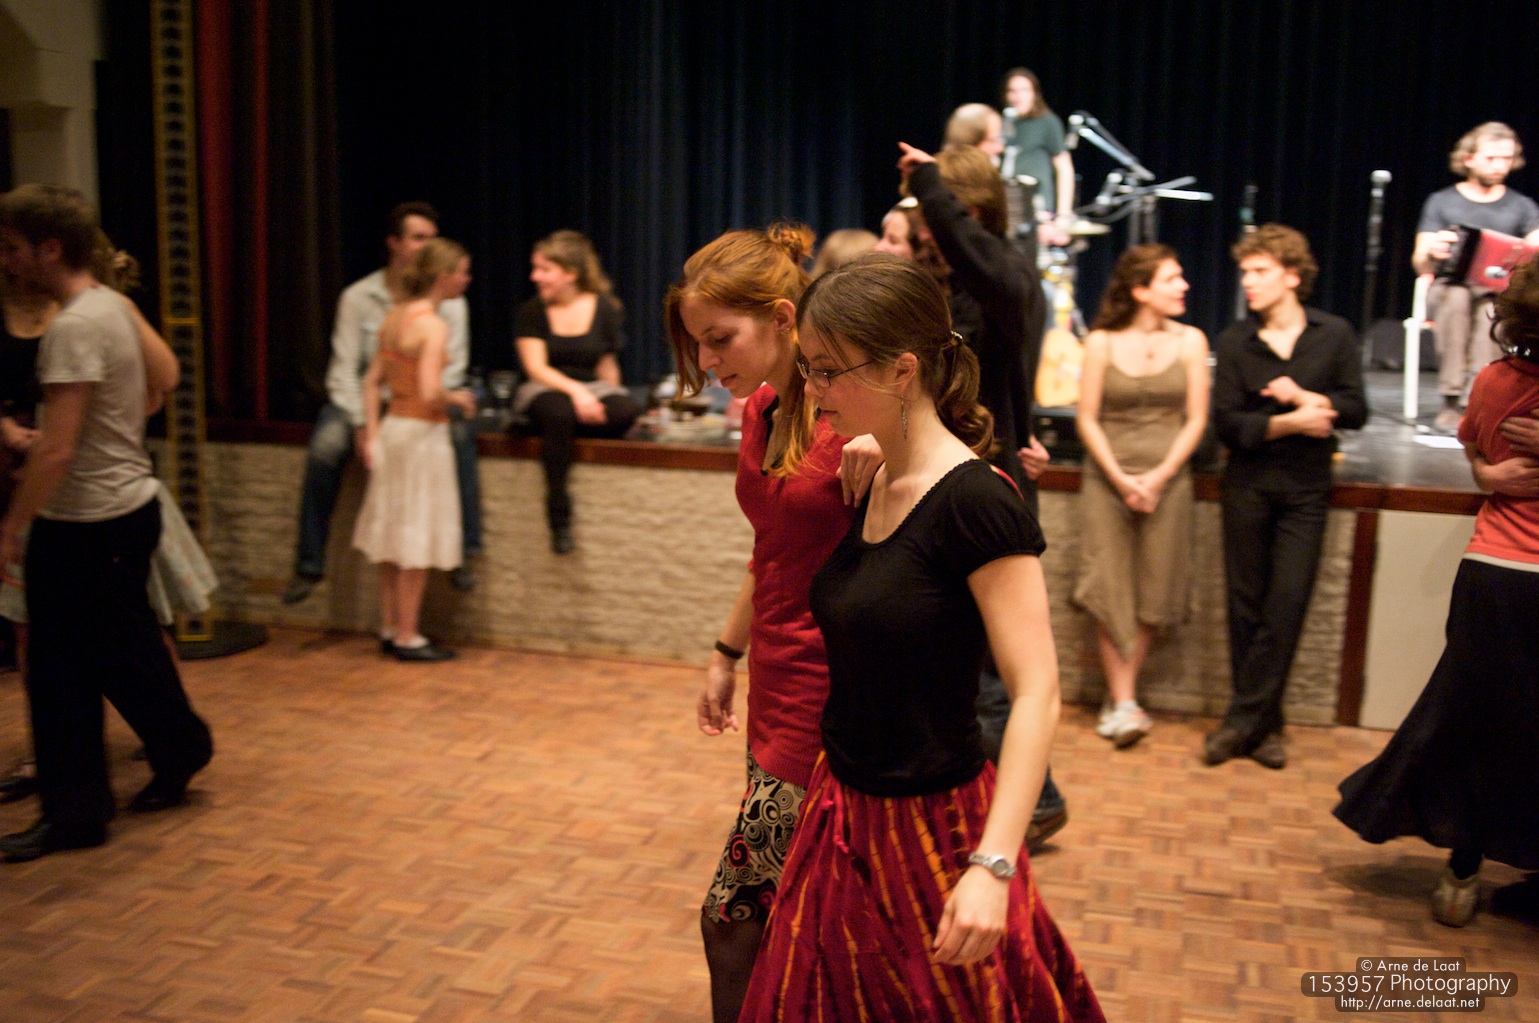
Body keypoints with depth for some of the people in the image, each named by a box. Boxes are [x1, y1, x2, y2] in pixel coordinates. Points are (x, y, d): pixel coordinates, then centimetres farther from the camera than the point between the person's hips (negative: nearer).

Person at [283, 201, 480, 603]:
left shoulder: (447, 301, 0)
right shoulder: (358, 297, -1)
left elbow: (452, 370, -4)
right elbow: (344, 370, -5)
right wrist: (361, 423, -19)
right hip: (366, 398, 0)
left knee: (459, 431, -32)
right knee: (326, 445, -28)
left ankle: (463, 551, -25)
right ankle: (309, 565, -13)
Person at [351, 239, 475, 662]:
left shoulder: (394, 316, 7)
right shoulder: (433, 325, -18)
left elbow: (373, 380, 9)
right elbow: (430, 393, -26)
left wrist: (372, 436, 10)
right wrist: (457, 398, -7)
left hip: (392, 427, 8)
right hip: (422, 434, -8)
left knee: (395, 535, 15)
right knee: (415, 543, 1)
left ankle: (390, 628, 25)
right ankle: (407, 637, 10)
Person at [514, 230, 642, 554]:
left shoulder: (605, 308, 3)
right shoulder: (531, 312, 2)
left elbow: (607, 368, 8)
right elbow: (536, 368, -8)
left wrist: (593, 401, -7)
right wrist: (575, 391, -22)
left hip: (592, 391, 1)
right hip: (546, 391, -1)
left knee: (628, 410, -33)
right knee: (558, 413, -38)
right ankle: (559, 516, -30)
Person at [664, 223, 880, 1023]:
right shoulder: (760, 411, 7)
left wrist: (875, 481, -35)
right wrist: (726, 656, 24)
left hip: (826, 699, -8)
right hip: (778, 688, 8)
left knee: (733, 920, 1)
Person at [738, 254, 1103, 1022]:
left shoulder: (977, 503, -22)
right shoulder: (871, 485, 3)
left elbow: (1037, 694, -25)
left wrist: (992, 866, -32)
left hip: (931, 825, -8)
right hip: (845, 809, 8)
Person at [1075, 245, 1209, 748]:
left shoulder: (1190, 341, 2)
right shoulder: (1102, 343, -2)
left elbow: (1196, 419, 2)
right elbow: (1088, 420, -1)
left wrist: (1158, 477, -10)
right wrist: (1121, 479, -11)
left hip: (1167, 480, 2)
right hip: (1107, 478, -1)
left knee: (1152, 593, 3)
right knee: (1109, 589, -5)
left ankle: (1119, 696, 16)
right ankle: (1124, 703, 2)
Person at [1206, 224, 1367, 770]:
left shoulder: (1335, 334, 3)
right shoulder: (1235, 340, 2)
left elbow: (1356, 410, 1)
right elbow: (1227, 423, -5)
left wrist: (1304, 396, -15)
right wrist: (1289, 422, -18)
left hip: (1306, 487, 0)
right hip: (1248, 483, 0)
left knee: (1287, 603, -7)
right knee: (1246, 603, 3)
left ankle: (1244, 719, 2)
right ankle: (1262, 723, 15)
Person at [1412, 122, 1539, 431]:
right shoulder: (1442, 202, 8)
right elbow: (1421, 266, 1)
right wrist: (1431, 252, -24)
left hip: (1501, 293, 1)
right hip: (1449, 288, -1)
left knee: (1491, 307, -36)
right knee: (1458, 295, -37)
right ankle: (1451, 400, -39)